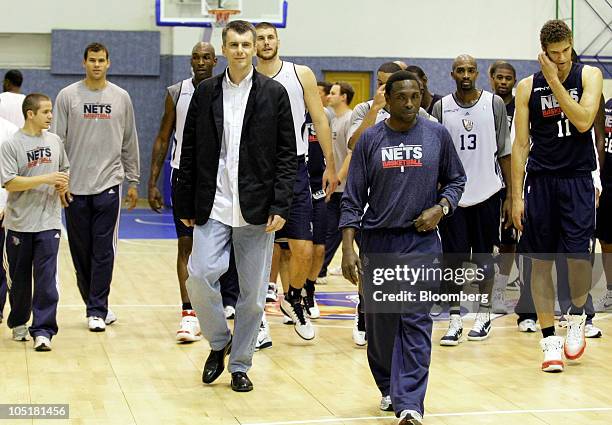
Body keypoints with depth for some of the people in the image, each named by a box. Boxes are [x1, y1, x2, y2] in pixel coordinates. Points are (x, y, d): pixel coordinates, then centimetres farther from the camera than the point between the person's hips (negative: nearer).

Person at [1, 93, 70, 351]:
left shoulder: (54, 141, 6)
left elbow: (64, 170, 23)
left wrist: (63, 185, 1)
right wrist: (46, 179, -20)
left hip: (48, 222, 2)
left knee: (46, 278, -6)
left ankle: (43, 331, -3)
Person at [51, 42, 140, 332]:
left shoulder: (121, 98, 7)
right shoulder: (67, 96, 2)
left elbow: (130, 143, 12)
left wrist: (133, 181, 9)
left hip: (108, 184, 0)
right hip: (75, 186, 0)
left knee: (103, 251, -4)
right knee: (81, 251, 6)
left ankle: (97, 311, 0)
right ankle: (96, 306, 20)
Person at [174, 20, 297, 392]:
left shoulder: (274, 93, 2)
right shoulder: (205, 92, 7)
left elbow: (287, 155, 0)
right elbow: (190, 153, 8)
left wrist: (281, 206, -8)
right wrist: (186, 206, 5)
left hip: (257, 209, -1)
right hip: (213, 208, 1)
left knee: (253, 294, 4)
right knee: (200, 276, -14)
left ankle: (240, 365, 20)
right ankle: (219, 342, 12)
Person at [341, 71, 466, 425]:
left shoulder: (437, 135, 2)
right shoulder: (370, 140, 1)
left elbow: (456, 179, 13)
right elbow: (353, 199, 1)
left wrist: (441, 208, -7)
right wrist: (348, 247, -7)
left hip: (422, 240, -1)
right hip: (377, 240, 1)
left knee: (416, 321, -9)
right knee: (380, 321, 7)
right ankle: (389, 388, 28)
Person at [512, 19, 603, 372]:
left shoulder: (588, 75, -1)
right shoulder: (528, 87, 2)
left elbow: (583, 121, -16)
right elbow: (521, 144, 2)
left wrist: (555, 81, -16)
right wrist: (517, 195, -2)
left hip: (578, 178, -1)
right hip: (540, 180, 2)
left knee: (577, 255, -11)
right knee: (541, 261, 2)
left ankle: (578, 315, 18)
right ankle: (550, 338, 11)